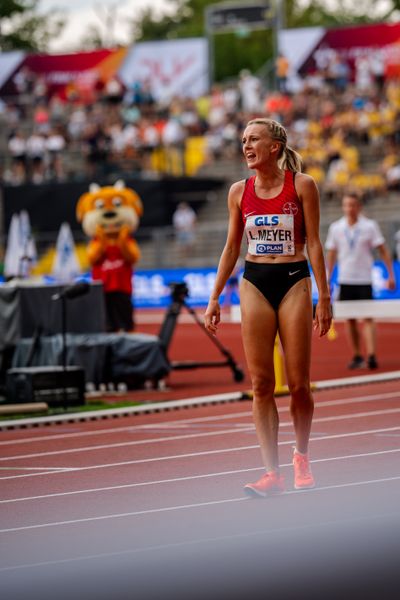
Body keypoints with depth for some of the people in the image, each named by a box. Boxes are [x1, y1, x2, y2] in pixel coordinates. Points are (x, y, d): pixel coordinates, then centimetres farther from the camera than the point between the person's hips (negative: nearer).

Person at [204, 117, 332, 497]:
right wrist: (214, 298, 8)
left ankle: (301, 457, 22)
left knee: (298, 383, -1)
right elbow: (231, 248, 12)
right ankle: (272, 471, -4)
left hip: (294, 281, -3)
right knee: (261, 384, -4)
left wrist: (324, 297, -5)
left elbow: (313, 244, -3)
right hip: (254, 284, 3)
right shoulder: (239, 192, 5)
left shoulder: (301, 185, -4)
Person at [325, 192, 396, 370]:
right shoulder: (336, 227, 4)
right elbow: (331, 254, 11)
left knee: (368, 318, -10)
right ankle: (357, 356, 13)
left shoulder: (370, 226, -3)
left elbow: (383, 251, -2)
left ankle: (371, 356, -15)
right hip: (345, 280, 3)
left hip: (364, 280, -3)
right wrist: (328, 280, 9)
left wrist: (391, 275, -8)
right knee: (350, 320, 5)